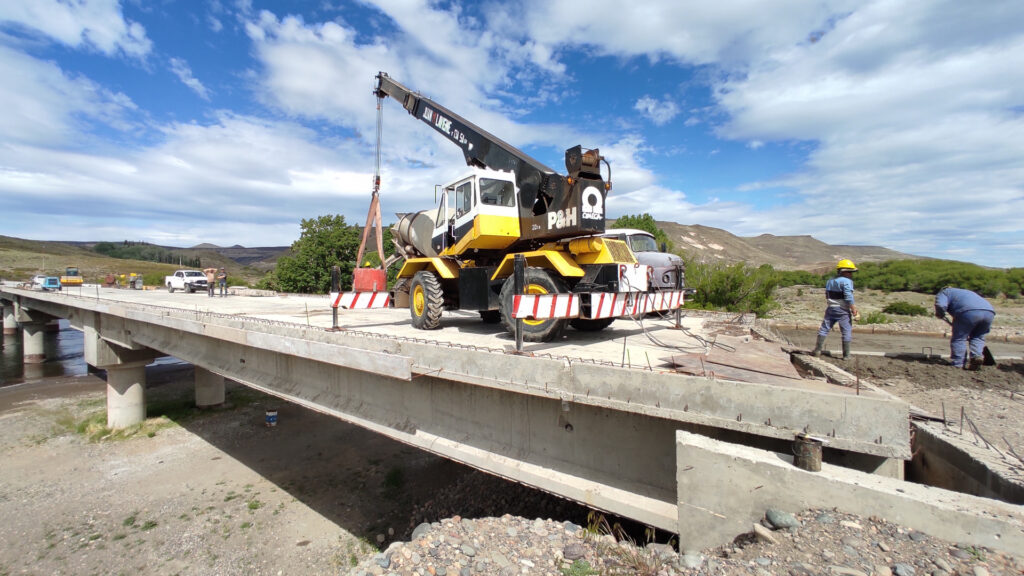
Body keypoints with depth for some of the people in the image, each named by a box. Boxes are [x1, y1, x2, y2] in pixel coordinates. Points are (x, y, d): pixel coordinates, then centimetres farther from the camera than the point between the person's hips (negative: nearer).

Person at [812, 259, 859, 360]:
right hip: (843, 310, -6)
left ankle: (818, 350, 9)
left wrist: (830, 305, 20)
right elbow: (848, 296, -18)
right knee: (847, 332, 3)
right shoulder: (846, 281, -10)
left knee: (824, 329, 10)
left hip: (830, 308, 6)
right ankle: (846, 355, 5)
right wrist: (853, 308, -15)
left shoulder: (830, 281, 12)